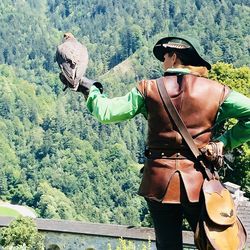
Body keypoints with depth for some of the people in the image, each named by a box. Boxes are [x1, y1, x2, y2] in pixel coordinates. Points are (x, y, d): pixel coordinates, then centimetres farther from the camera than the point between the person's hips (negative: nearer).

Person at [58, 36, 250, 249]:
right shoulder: (216, 91, -1)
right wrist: (224, 142, 0)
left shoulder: (148, 89, -2)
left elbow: (105, 112, 0)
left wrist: (90, 88, 19)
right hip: (199, 183, -1)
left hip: (159, 182, 1)